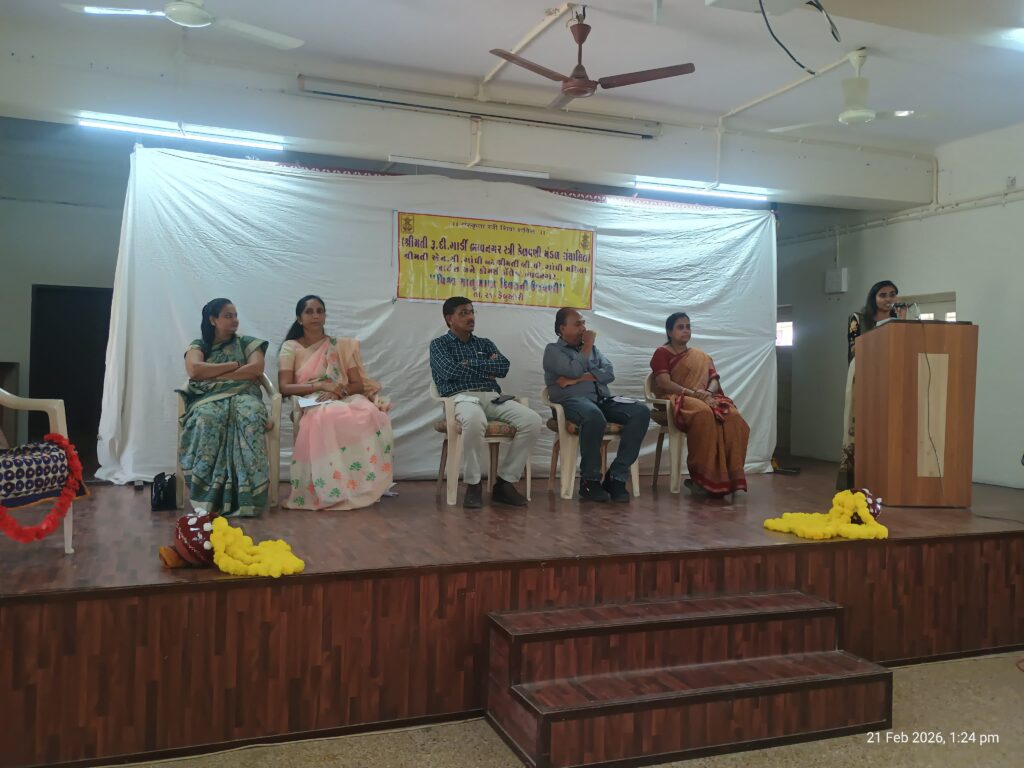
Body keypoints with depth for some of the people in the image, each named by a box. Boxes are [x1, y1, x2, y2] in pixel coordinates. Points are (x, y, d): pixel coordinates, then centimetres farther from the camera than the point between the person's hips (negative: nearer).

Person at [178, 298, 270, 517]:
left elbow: (256, 369, 0)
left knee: (250, 416, -38)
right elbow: (194, 370, -4)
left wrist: (216, 376, -3)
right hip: (209, 399, 0)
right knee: (207, 419, -39)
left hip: (243, 396, 0)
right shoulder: (198, 346, 18)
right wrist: (233, 365, -1)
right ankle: (208, 496, -39)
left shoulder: (247, 343, 20)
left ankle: (245, 495, -43)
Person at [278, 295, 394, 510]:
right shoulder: (291, 347, 12)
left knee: (371, 415, -35)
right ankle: (334, 489, -33)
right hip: (311, 405, -2)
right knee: (328, 419, -42)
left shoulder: (342, 346, 19)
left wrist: (339, 391, -12)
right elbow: (284, 387, -1)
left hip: (344, 400, 3)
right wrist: (321, 386, -13)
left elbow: (358, 384, 10)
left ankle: (364, 485, -29)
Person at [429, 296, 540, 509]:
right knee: (475, 420, -42)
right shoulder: (439, 344, 14)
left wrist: (471, 364, 1)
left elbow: (503, 367, 8)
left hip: (492, 397, 5)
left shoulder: (485, 344, 26)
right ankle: (473, 484, -24)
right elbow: (452, 371, -6)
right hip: (461, 397, -5)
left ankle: (505, 482, -15)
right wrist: (488, 368, 4)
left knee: (532, 420, -23)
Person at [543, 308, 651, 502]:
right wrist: (587, 345, 3)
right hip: (572, 400, -6)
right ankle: (590, 481, -25)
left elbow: (609, 373, 8)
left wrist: (577, 380, -5)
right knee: (594, 416, -41)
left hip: (603, 400, 6)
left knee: (641, 412, -22)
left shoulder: (592, 348, 27)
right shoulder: (553, 350, 10)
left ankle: (616, 477, -22)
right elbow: (574, 370, -10)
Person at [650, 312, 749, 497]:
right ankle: (702, 477, -35)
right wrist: (695, 394, -19)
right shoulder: (662, 353, 6)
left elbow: (715, 380, 12)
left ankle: (732, 477, -31)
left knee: (734, 417, -29)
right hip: (675, 400, -5)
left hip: (704, 399, 5)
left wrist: (707, 393, -13)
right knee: (704, 414, -41)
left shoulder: (702, 356, 25)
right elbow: (664, 383, -9)